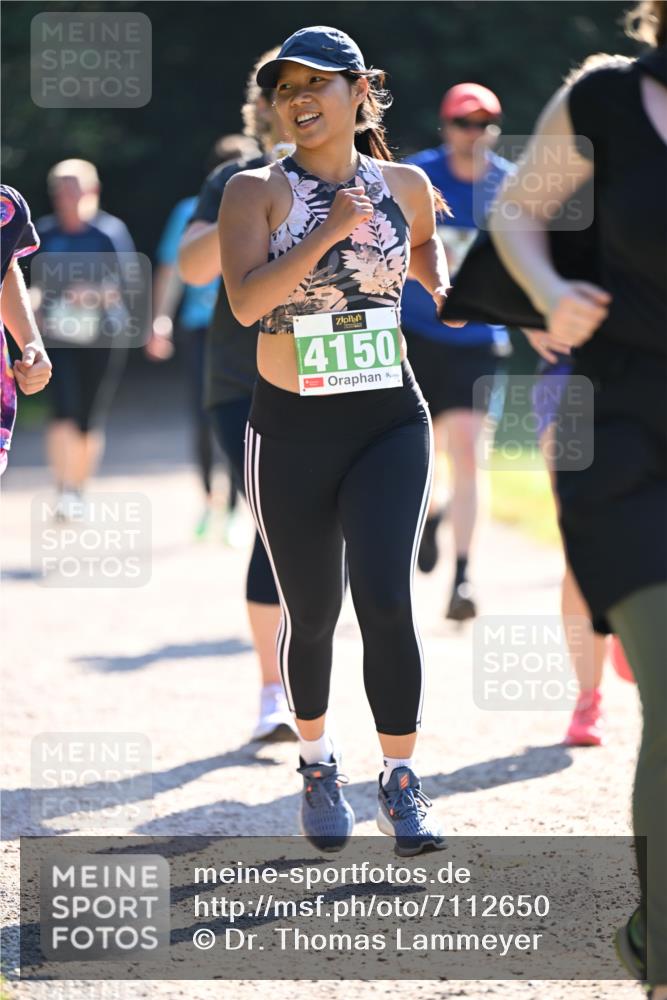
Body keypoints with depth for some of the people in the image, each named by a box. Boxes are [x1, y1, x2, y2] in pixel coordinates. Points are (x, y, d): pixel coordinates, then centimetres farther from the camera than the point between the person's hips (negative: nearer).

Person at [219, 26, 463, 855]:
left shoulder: (404, 185, 4)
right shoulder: (257, 191, -6)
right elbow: (245, 300, -21)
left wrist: (444, 287, 11)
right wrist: (330, 232, -22)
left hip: (390, 423, 1)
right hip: (291, 433, -1)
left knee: (385, 599, -15)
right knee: (311, 614, 9)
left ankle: (400, 783, -3)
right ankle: (318, 764, 34)